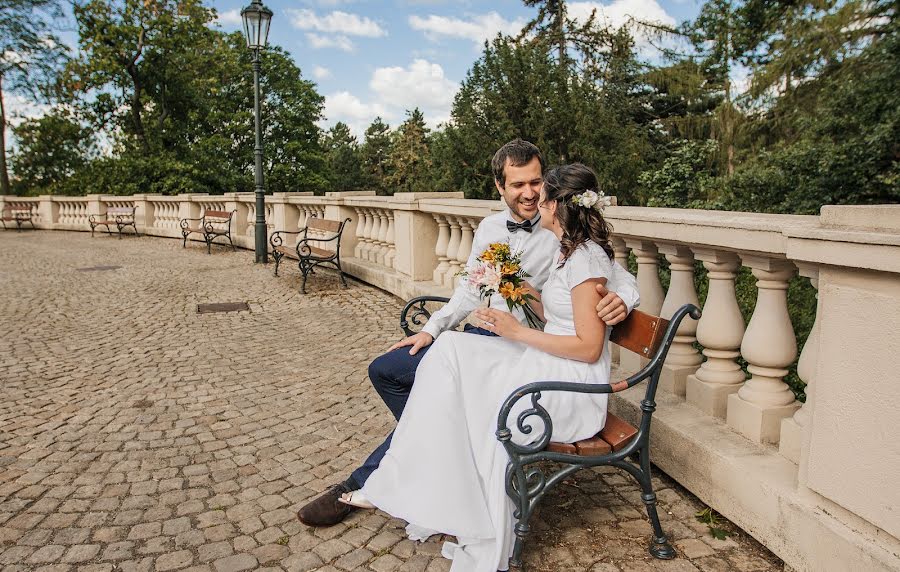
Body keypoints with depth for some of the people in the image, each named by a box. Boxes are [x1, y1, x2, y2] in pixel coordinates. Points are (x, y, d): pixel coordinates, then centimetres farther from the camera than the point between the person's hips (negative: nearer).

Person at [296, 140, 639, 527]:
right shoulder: (489, 228, 10)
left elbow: (622, 278, -6)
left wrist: (621, 300, -31)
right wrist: (431, 329, 5)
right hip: (478, 334, 7)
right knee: (384, 370, -1)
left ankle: (362, 484, -4)